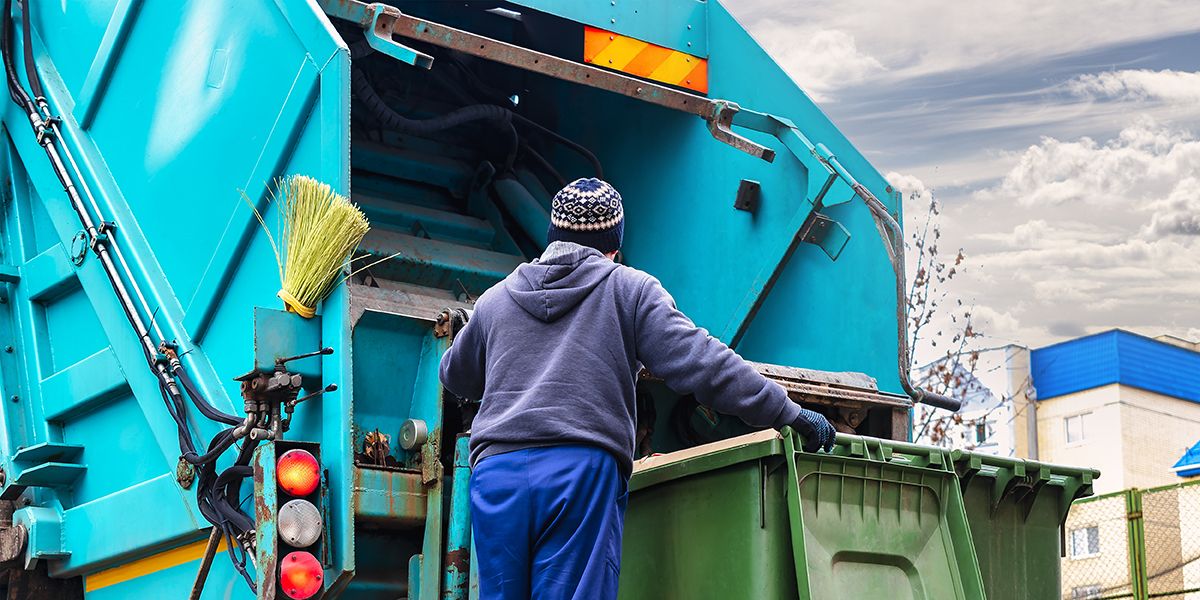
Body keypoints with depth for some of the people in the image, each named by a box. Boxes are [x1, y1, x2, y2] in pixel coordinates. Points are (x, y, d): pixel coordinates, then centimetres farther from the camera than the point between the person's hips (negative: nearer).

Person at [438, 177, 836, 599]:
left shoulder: (494, 299, 21)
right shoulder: (629, 288, 9)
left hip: (495, 470, 3)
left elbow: (455, 377, 37)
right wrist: (789, 414, 2)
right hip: (582, 470, -3)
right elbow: (698, 362, -1)